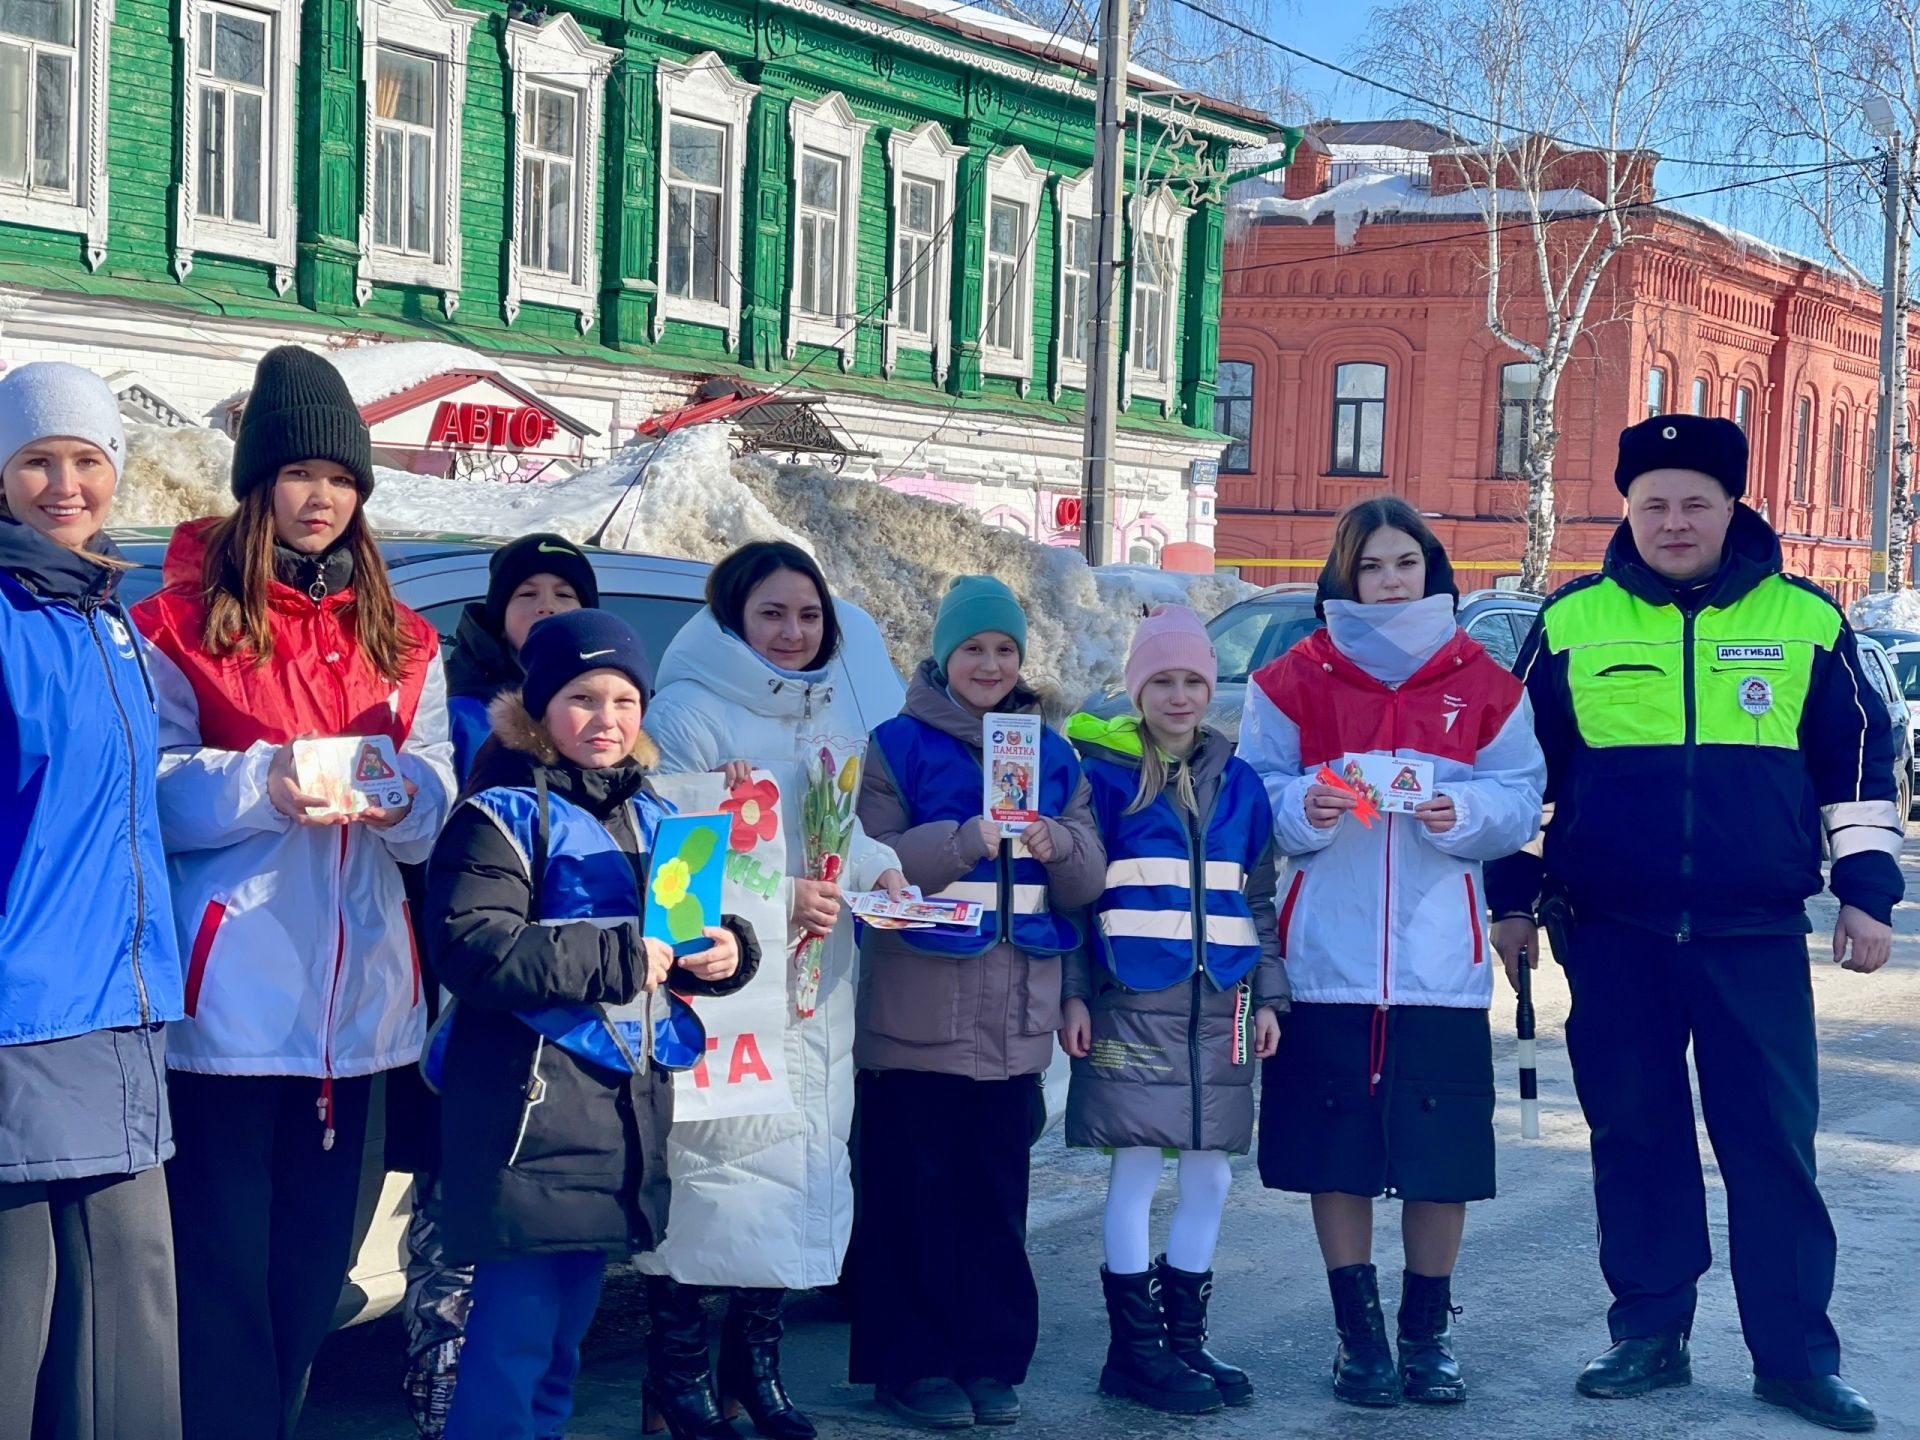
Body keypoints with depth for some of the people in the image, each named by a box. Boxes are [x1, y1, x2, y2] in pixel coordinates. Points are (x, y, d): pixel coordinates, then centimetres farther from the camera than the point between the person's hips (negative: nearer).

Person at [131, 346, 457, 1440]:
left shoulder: (400, 640, 15)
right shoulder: (185, 619, 0)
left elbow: (439, 795, 10)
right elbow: (149, 789, -5)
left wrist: (405, 793, -12)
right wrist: (257, 785, -21)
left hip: (352, 991, 5)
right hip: (229, 995, -5)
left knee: (313, 1261, 11)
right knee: (224, 1259, -5)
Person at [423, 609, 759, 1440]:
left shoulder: (651, 816, 15)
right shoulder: (505, 813, -7)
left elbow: (683, 935, 23)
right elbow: (470, 948, -20)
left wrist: (726, 950, -1)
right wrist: (618, 960, -21)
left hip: (627, 1106, 7)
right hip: (532, 1103, -7)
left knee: (564, 1334, 15)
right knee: (516, 1331, -7)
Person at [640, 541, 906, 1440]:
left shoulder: (836, 716, 16)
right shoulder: (689, 715, -8)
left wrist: (876, 869, -1)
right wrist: (776, 896, -22)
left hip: (813, 987, 7)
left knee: (795, 1162, 8)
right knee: (709, 1162, -10)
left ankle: (755, 1358, 20)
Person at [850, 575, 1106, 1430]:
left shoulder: (1052, 755, 12)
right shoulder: (898, 747, 0)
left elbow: (1089, 883, 9)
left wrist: (1058, 845, -13)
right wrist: (966, 840, -22)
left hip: (1015, 1021, 4)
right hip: (918, 1015, -3)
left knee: (998, 1198, 7)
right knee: (916, 1196, -1)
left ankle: (993, 1360, 16)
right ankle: (913, 1365, 7)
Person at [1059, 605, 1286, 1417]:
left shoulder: (1237, 783, 11)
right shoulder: (1105, 775, 0)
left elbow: (1261, 899, 15)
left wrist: (1269, 994, 8)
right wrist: (1073, 992, -7)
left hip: (1219, 1004, 4)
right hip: (1132, 1002, -4)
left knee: (1210, 1176, 7)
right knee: (1136, 1168, -2)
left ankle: (1183, 1335, 19)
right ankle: (1133, 1348, 7)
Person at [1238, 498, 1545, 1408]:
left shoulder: (1484, 685, 7)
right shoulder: (1293, 681, 4)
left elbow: (1520, 801, 2)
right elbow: (1254, 797, 1)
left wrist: (1462, 812, -17)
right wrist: (1307, 806, -18)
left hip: (1441, 965, 1)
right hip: (1328, 961, 0)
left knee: (1442, 1160, 2)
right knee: (1337, 1157, 4)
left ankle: (1427, 1334, 19)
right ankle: (1359, 1334, 18)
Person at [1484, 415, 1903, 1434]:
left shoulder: (1805, 619, 3)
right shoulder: (1572, 621, 3)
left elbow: (1857, 757, 9)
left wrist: (1867, 888, 5)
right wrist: (1511, 897, 9)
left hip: (1757, 931, 0)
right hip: (1611, 931, 1)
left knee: (1774, 1139, 1)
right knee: (1635, 1136, 7)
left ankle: (1795, 1355, 9)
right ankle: (1649, 1335, 19)